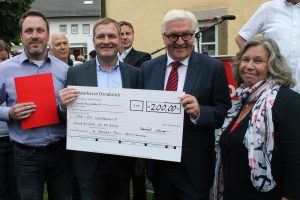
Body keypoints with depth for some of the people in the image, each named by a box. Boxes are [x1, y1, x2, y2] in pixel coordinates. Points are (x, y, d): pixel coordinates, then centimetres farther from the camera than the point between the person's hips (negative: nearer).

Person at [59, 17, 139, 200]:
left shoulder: (134, 74, 0)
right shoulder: (76, 73, -3)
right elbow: (67, 119, 0)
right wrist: (64, 105, -20)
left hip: (123, 159, 2)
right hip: (90, 160, -1)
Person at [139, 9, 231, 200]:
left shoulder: (213, 68, -7)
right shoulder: (148, 68, 3)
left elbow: (225, 113, -6)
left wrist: (199, 112, -26)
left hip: (194, 165, -3)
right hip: (158, 164, 3)